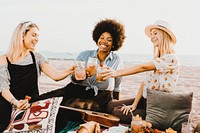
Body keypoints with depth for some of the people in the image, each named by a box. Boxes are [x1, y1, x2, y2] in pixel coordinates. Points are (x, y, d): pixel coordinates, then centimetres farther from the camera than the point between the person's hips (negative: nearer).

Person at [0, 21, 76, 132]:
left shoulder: (37, 57, 8)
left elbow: (55, 75, -6)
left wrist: (71, 69, -25)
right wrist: (16, 102, -27)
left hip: (32, 106, 2)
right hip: (9, 106, -2)